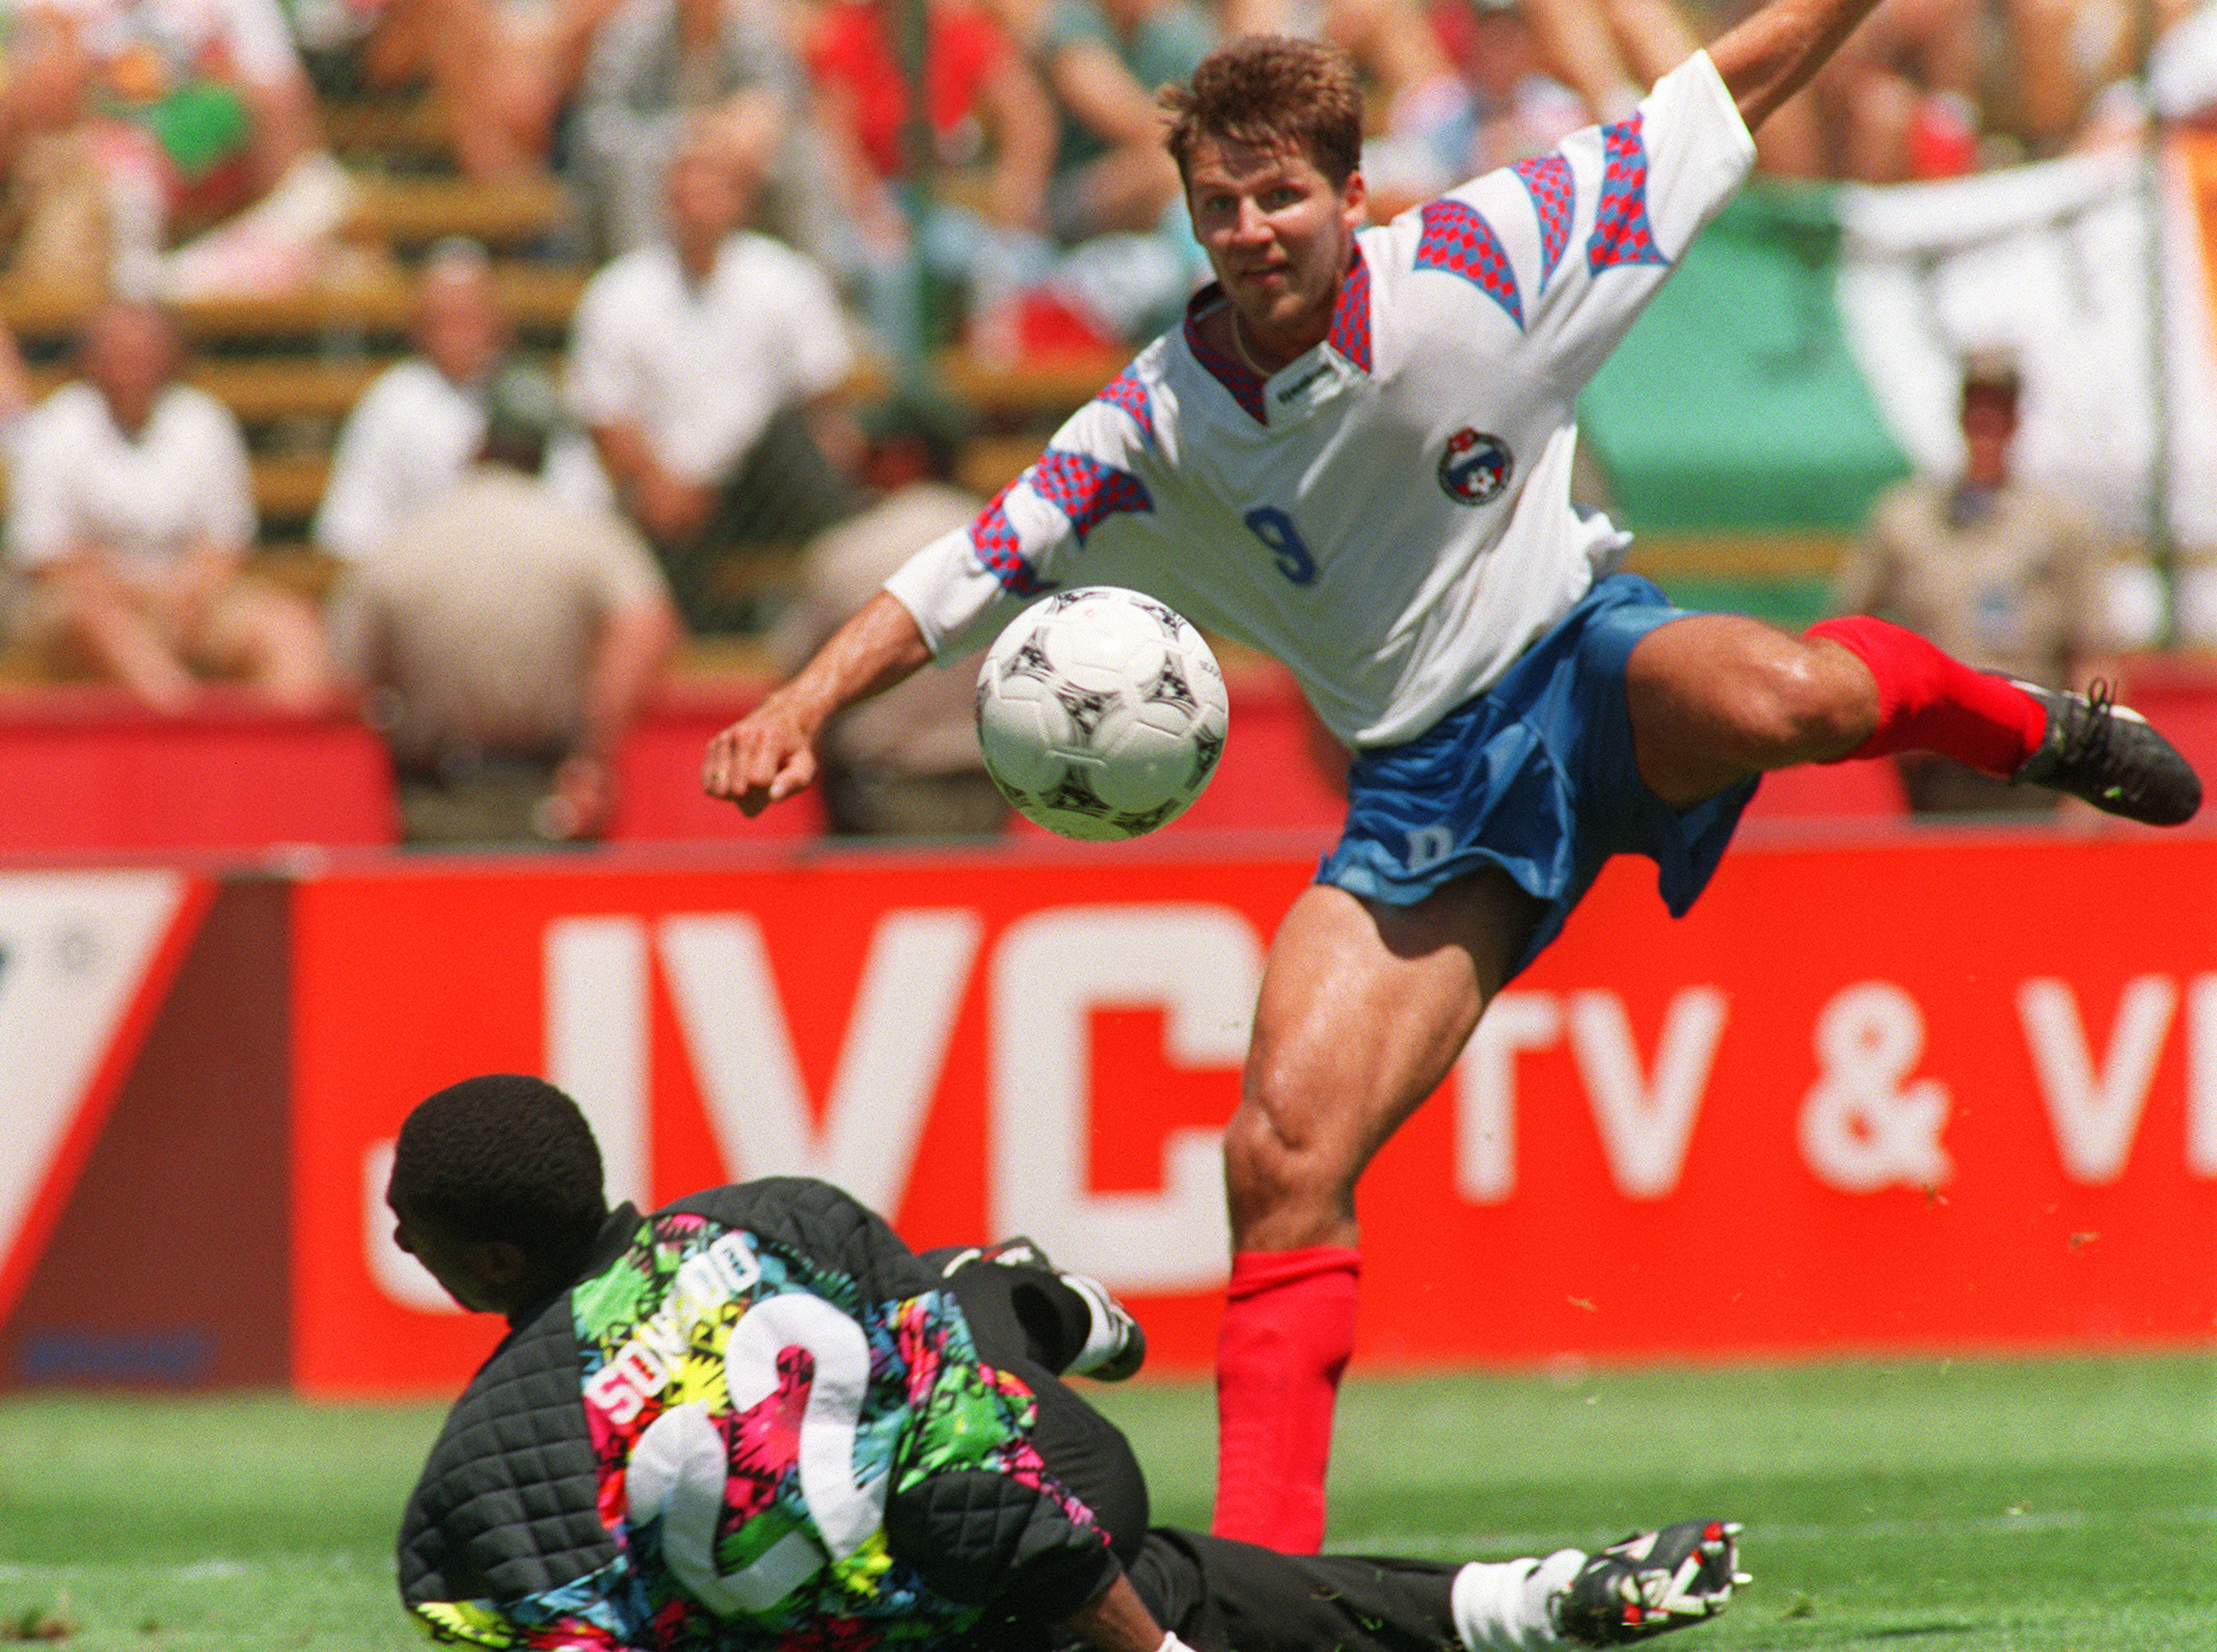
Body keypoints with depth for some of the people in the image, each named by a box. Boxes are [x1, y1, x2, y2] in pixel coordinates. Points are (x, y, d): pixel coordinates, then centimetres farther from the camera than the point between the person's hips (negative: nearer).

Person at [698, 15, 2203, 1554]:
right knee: (1282, 1153, -13)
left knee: (1778, 697, -39)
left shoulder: (1470, 263, -10)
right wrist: (801, 707, -15)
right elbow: (965, 573, -1)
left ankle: (2016, 722, -1)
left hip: (1580, 662, -3)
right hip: (1427, 788, 3)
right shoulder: (1161, 426, -4)